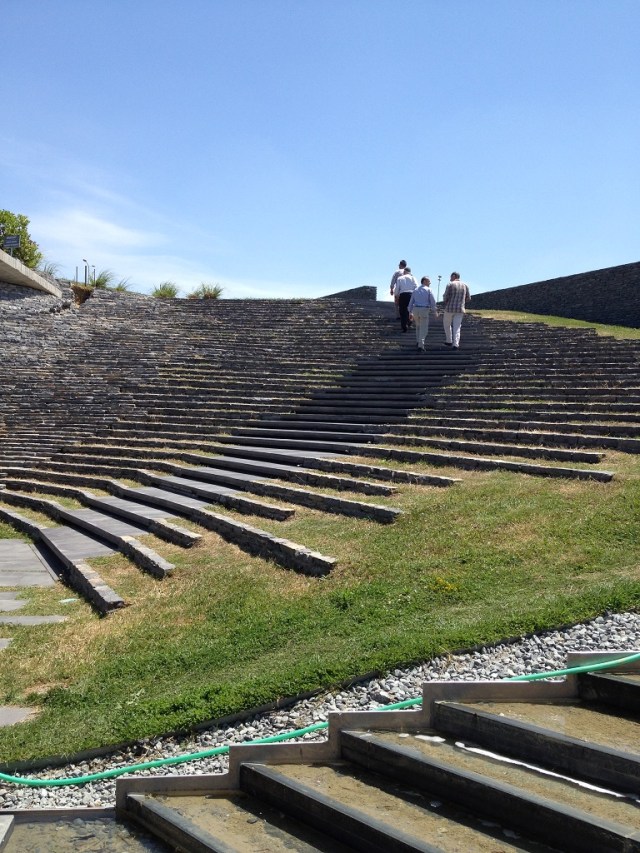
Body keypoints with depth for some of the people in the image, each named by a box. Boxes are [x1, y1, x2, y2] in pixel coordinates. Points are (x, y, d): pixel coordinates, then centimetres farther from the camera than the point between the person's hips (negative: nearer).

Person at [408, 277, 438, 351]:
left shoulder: (415, 291, 13)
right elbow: (433, 301, -4)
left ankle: (418, 341, 28)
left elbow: (411, 302, 13)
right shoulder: (428, 290, 0)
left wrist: (410, 313, 17)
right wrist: (435, 311, 5)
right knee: (423, 329, 0)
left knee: (418, 326, 27)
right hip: (424, 310, -4)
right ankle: (420, 346, -9)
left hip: (415, 309, 5)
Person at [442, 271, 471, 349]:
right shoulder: (464, 285, 7)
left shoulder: (450, 284, -7)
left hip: (450, 308, -3)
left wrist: (445, 302, 10)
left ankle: (449, 341, 23)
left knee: (447, 324, 18)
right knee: (457, 327, 4)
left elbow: (446, 297, -11)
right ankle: (455, 344, -9)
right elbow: (468, 298, 10)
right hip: (460, 309, 3)